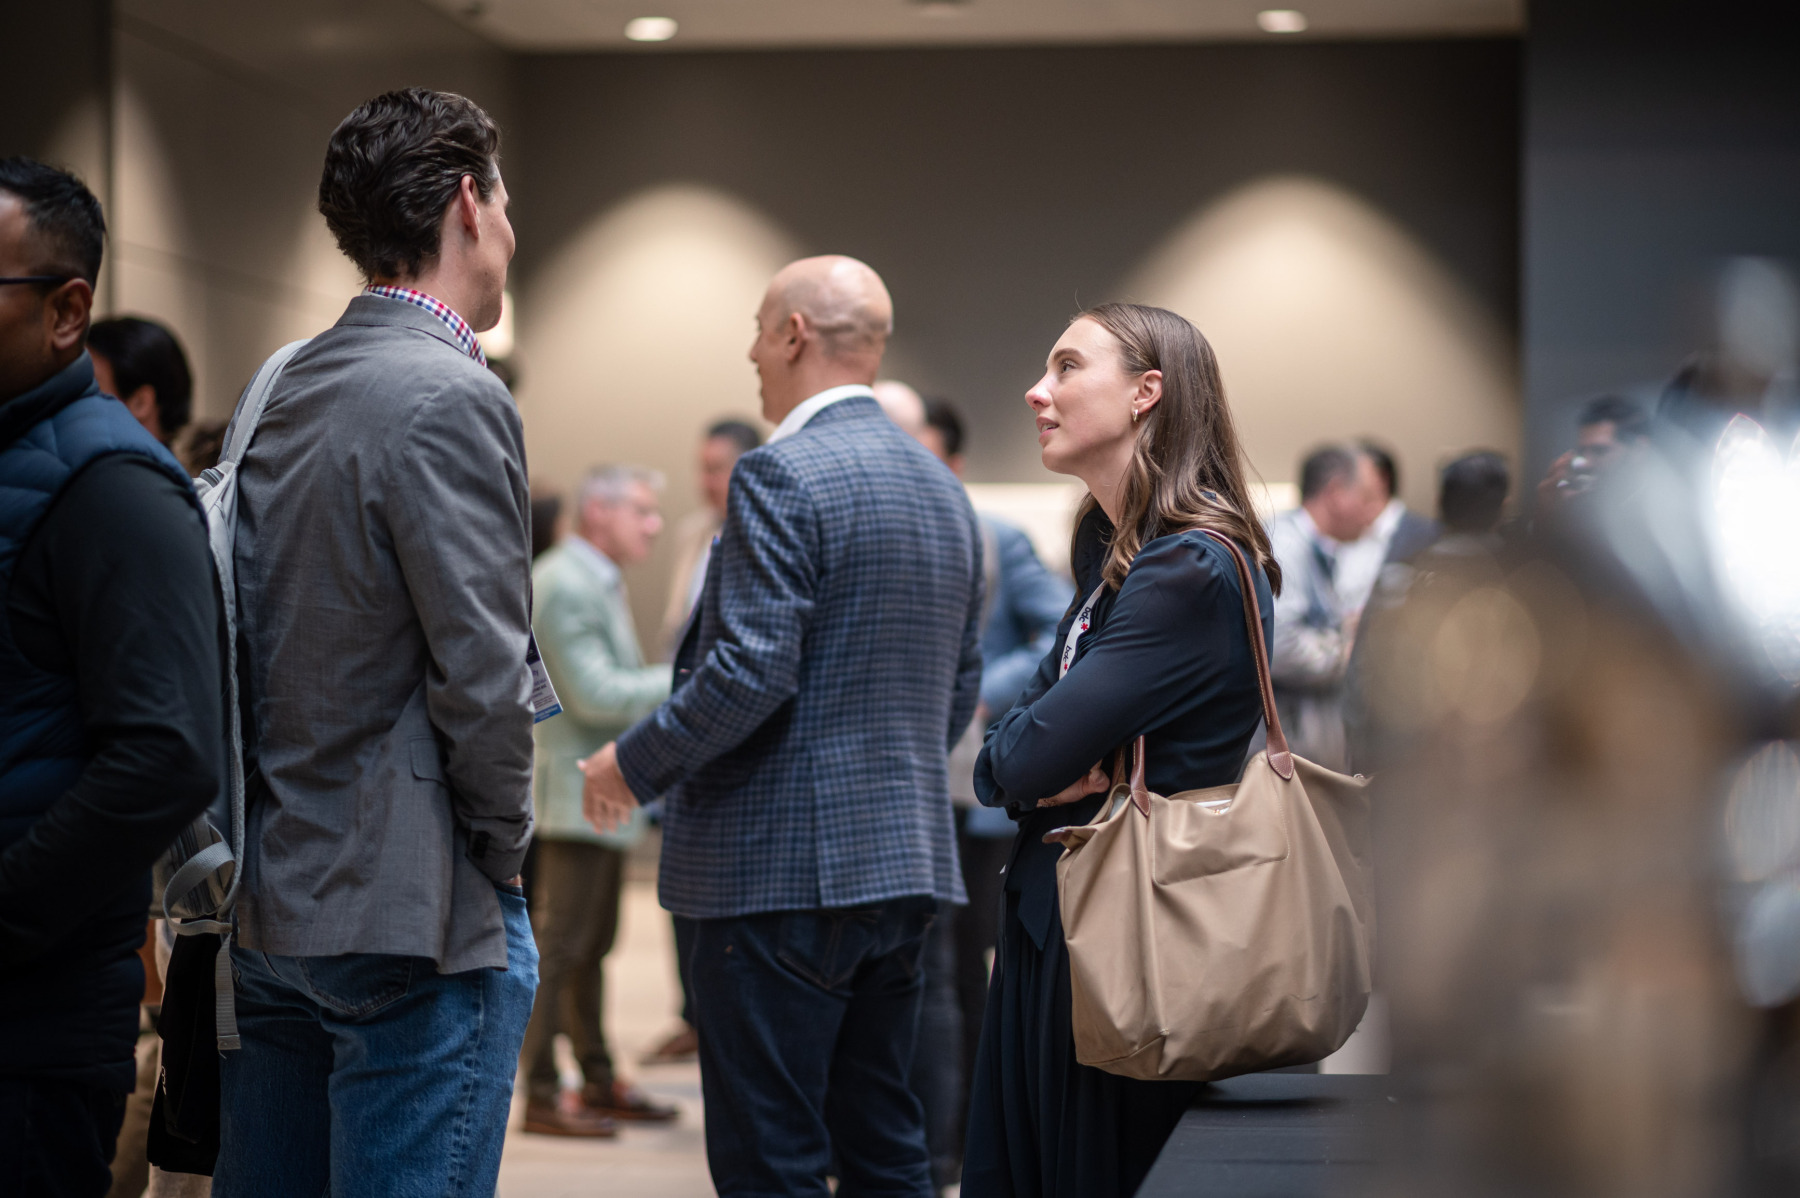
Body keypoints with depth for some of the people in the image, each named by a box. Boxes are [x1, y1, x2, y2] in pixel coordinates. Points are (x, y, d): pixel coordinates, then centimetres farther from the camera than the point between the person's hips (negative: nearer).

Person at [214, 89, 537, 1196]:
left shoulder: (280, 390, 11)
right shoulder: (452, 398, -14)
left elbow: (254, 639, 13)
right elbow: (481, 678, -19)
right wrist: (503, 849, -4)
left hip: (266, 902, 9)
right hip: (412, 917, -9)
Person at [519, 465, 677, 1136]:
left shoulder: (601, 582, 16)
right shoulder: (562, 584, -17)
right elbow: (595, 695, -22)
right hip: (574, 795, -10)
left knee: (592, 946, 16)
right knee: (558, 947, -6)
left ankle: (598, 1080, 24)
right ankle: (541, 1097, -1)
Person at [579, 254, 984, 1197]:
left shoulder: (782, 474, -13)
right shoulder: (942, 488, 14)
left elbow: (749, 672, -20)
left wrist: (635, 763, -7)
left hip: (785, 869, -9)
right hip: (907, 865, 9)